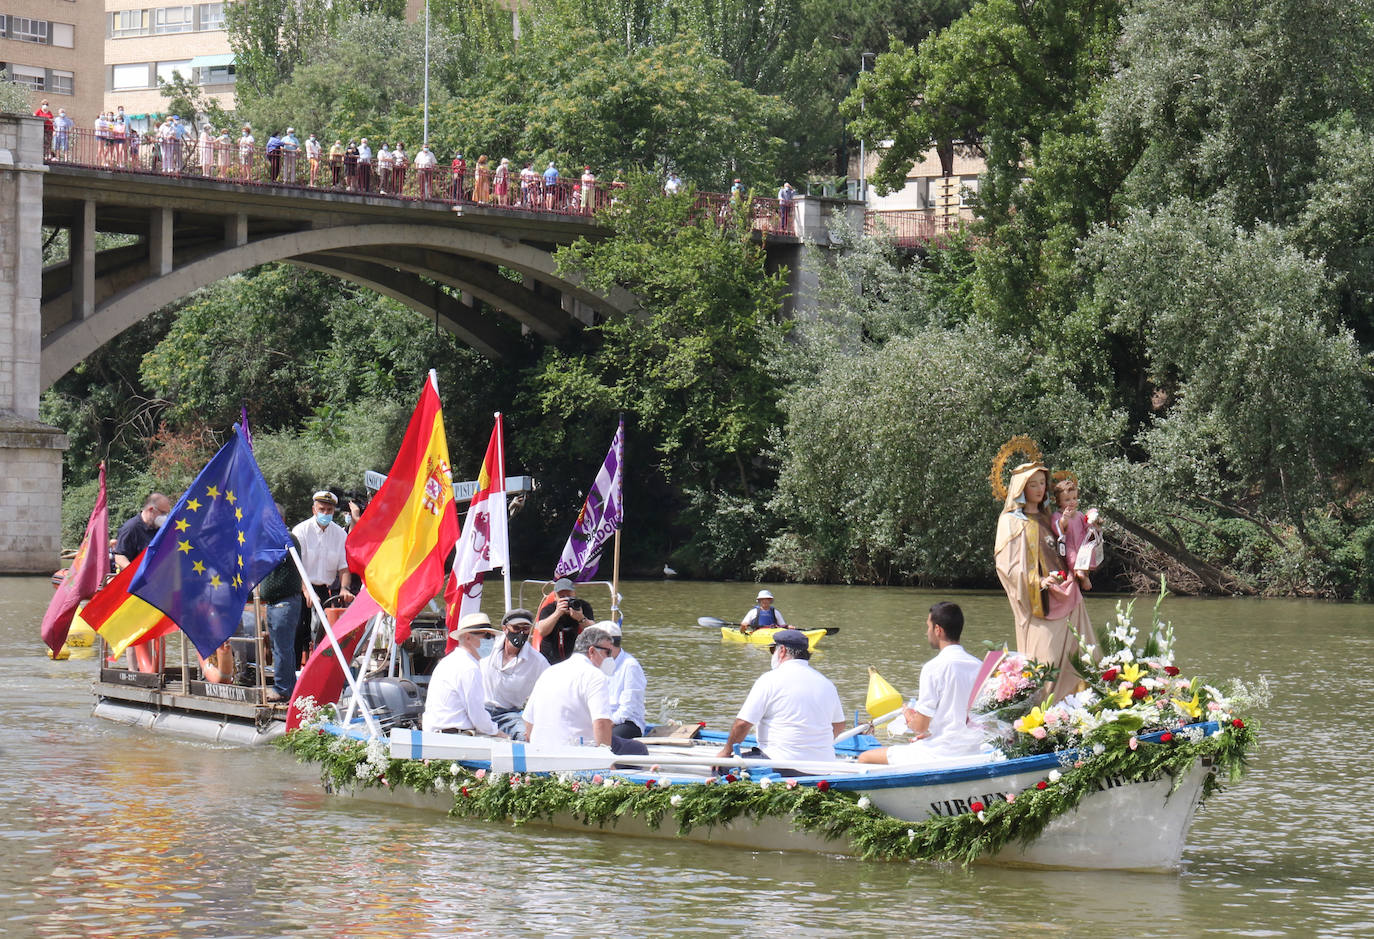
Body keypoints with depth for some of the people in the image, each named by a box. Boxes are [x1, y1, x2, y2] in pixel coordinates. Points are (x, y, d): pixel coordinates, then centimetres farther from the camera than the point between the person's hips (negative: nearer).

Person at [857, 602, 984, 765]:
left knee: (865, 758, 3)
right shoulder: (979, 666, 5)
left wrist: (907, 716, 10)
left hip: (939, 754, -8)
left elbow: (920, 726, -13)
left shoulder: (934, 668, -15)